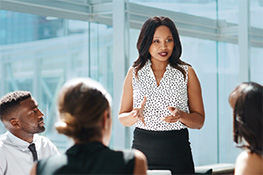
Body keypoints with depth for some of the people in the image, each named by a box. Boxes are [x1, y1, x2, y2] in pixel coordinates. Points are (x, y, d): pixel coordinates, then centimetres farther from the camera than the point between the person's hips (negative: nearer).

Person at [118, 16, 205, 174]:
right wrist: (135, 115, -12)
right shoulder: (134, 73, 5)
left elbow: (199, 121, 3)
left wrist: (181, 116, -17)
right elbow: (123, 118, 9)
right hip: (142, 150, 1)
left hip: (177, 155, -1)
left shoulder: (187, 73, 2)